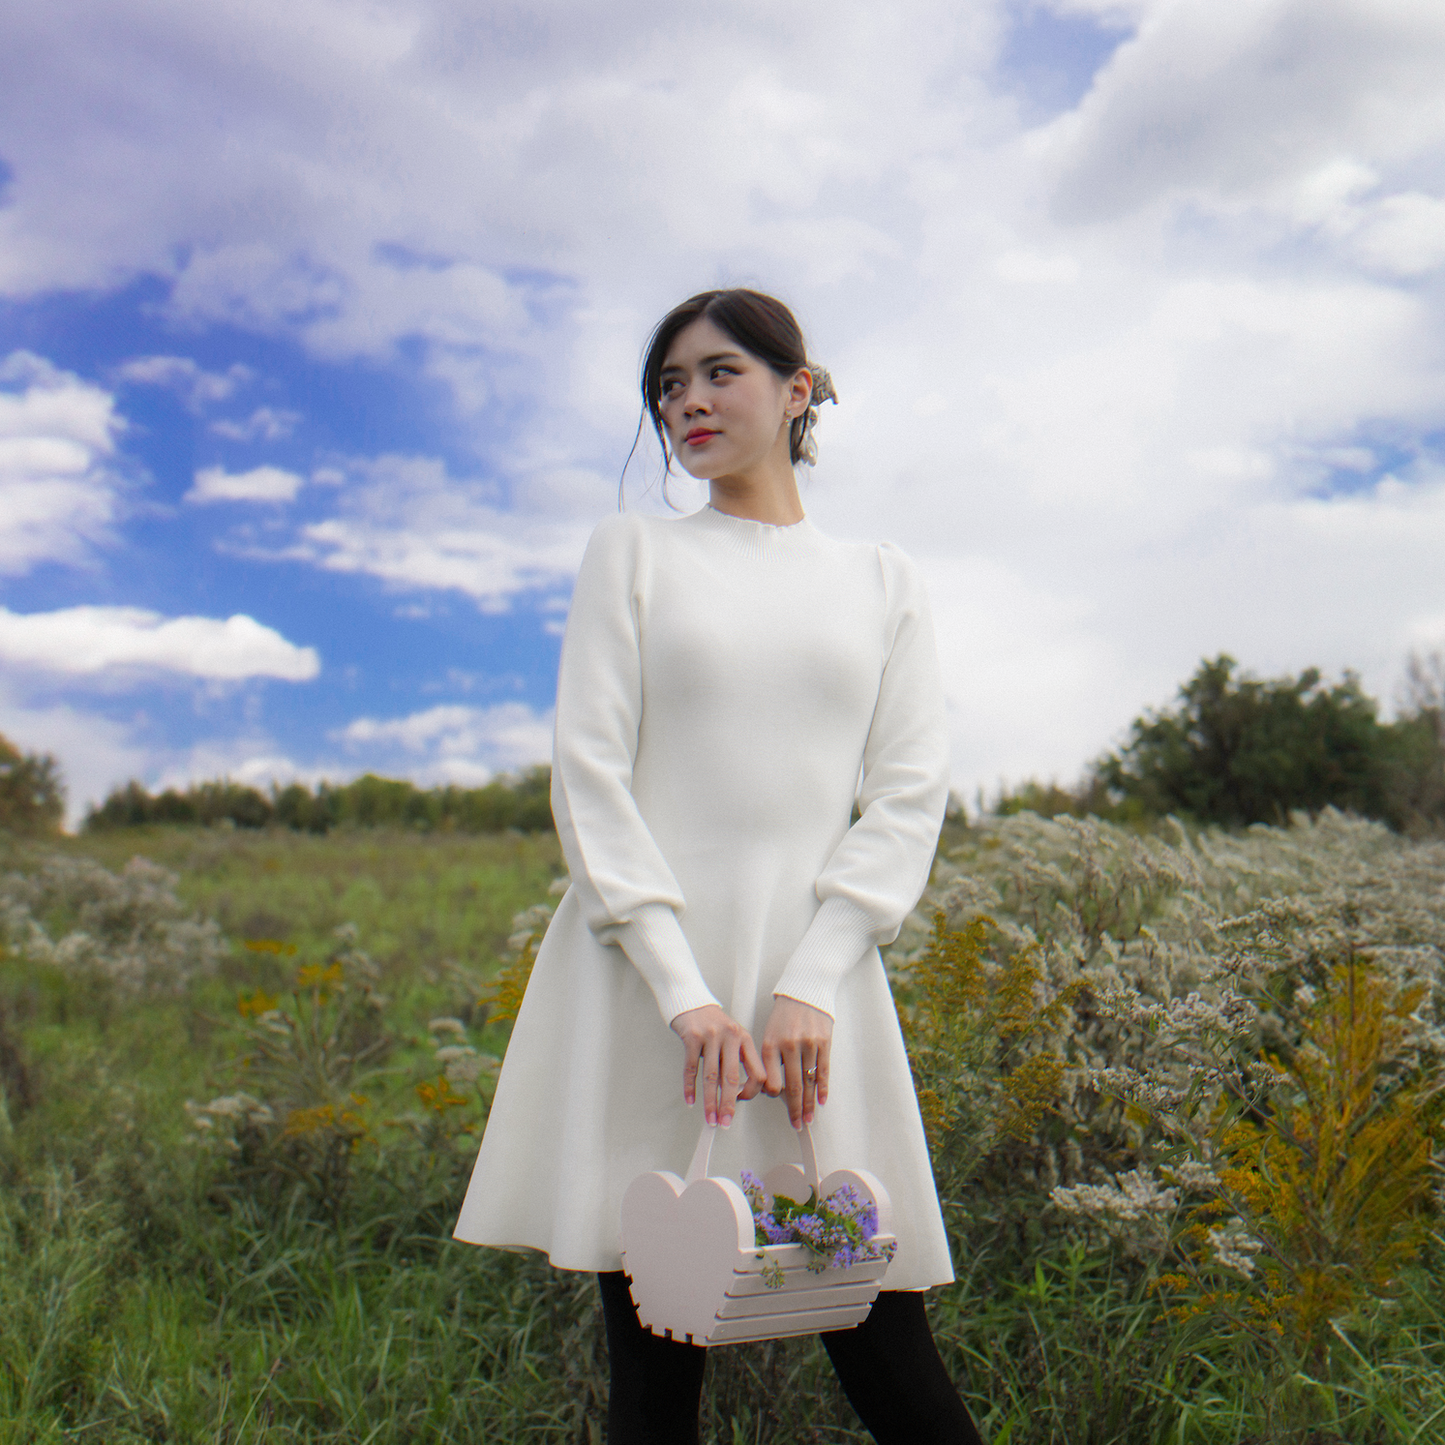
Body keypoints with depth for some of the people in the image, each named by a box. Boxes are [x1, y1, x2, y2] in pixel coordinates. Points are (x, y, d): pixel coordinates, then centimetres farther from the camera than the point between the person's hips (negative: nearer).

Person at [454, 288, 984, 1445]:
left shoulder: (883, 582, 13)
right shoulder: (633, 550, 10)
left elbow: (910, 797, 4)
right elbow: (589, 777, 0)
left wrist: (810, 988, -10)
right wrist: (685, 993, -11)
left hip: (815, 975, 1)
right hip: (647, 979, 0)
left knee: (884, 1350, 1)